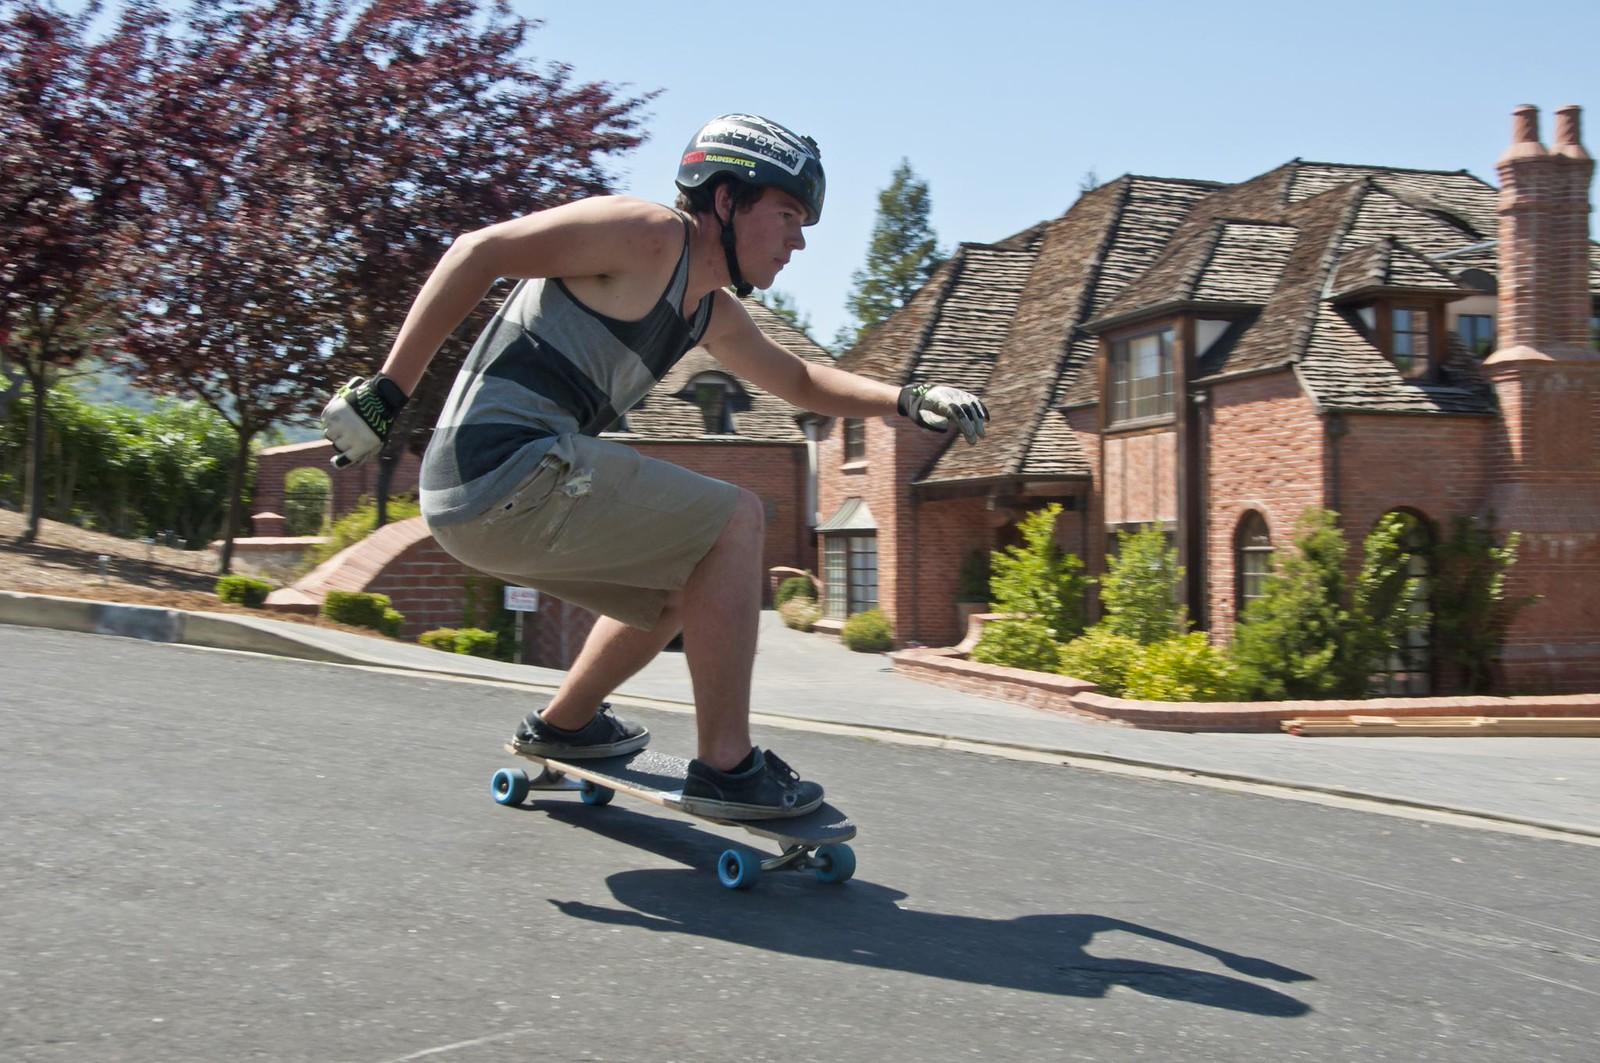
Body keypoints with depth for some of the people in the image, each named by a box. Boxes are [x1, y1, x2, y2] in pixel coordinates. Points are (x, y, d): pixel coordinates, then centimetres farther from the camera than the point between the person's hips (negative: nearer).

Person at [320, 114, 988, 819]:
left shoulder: (712, 311, 20)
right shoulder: (649, 234, -9)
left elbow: (800, 381, 33)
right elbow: (479, 252, -13)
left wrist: (907, 401, 17)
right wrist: (385, 394, -16)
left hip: (484, 497, 10)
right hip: (505, 470, -10)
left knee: (688, 584, 25)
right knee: (735, 521, -8)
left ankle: (561, 726, 38)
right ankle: (726, 767, -6)